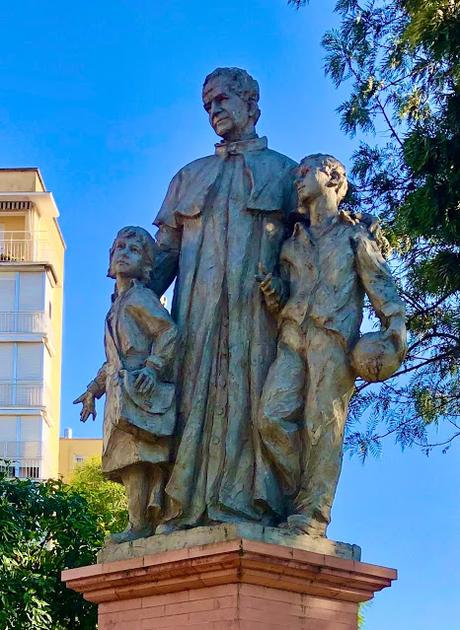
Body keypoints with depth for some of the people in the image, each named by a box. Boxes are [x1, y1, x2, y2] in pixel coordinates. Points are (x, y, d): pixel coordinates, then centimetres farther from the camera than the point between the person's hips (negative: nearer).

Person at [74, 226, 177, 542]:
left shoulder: (138, 297, -3)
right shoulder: (119, 304, 25)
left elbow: (169, 331, -13)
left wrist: (153, 366, -22)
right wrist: (94, 389, 30)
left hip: (139, 390, -9)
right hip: (122, 392, 9)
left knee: (133, 456, -15)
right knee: (135, 460, 4)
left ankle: (139, 525, -18)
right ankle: (151, 521, 3)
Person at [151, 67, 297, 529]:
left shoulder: (283, 171, 18)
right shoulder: (189, 177, 26)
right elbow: (165, 250, 20)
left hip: (256, 307, -2)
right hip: (196, 311, 2)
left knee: (249, 400, -12)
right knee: (193, 398, -8)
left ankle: (240, 508, -17)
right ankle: (184, 510, -12)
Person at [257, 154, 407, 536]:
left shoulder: (355, 233, 12)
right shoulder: (293, 239, 26)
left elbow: (380, 285, 4)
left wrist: (395, 328, -11)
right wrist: (273, 291, 2)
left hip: (334, 336, -5)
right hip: (292, 336, 5)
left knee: (323, 425, -11)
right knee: (273, 416, -11)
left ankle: (312, 515, -12)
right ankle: (295, 498, 0)